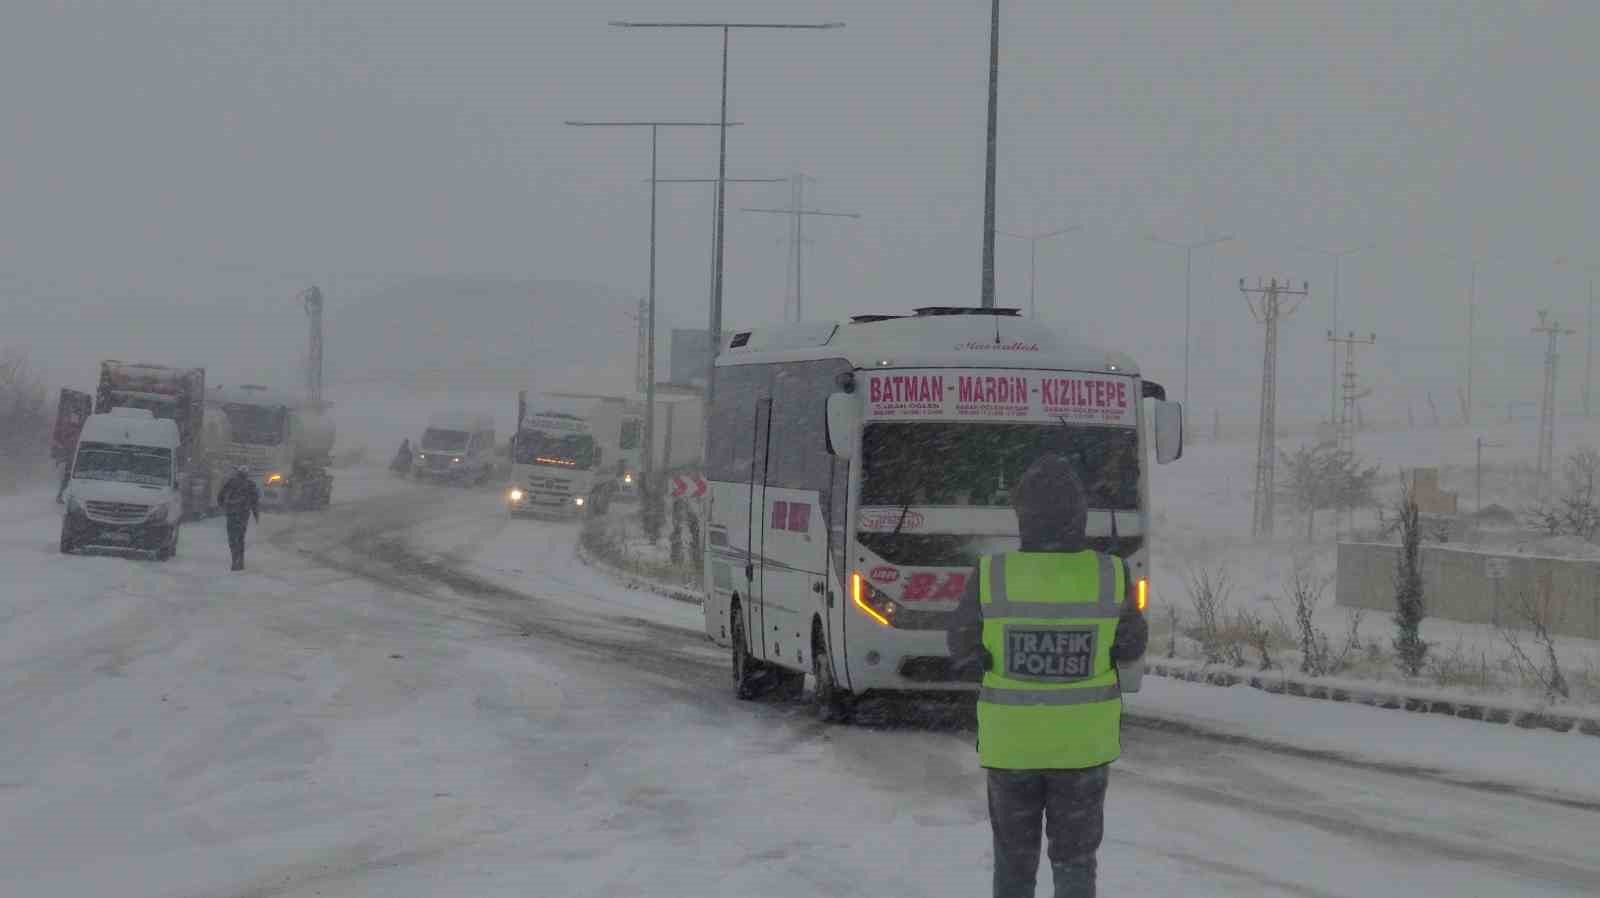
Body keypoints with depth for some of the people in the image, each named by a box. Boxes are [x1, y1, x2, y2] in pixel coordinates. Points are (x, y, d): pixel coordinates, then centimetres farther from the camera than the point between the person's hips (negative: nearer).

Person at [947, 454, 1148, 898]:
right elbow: (1131, 647, 0)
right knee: (1075, 860, 14)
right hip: (1083, 745, 0)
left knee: (1014, 860, 17)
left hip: (1010, 744, 0)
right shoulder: (1110, 578, -14)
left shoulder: (991, 577, -16)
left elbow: (964, 654, -5)